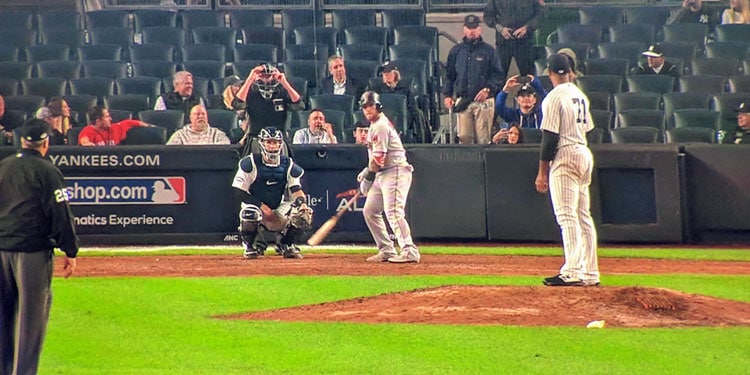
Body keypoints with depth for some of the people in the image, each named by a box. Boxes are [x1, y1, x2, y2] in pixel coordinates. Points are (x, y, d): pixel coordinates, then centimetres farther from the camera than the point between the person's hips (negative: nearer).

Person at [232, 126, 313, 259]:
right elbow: (238, 192, -12)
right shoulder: (250, 163, -10)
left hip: (278, 209, 3)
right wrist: (262, 206, -19)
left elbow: (296, 189, -6)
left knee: (304, 213, -22)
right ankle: (251, 247, -7)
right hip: (256, 205, -3)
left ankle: (286, 245, 6)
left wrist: (301, 201, -31)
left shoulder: (288, 165, 0)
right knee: (250, 212, -39)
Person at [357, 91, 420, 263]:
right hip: (383, 174, 11)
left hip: (395, 171, -11)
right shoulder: (375, 125, 20)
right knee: (370, 210, 11)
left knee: (393, 211, -21)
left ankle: (409, 251, -28)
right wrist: (367, 172, 13)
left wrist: (368, 174, -6)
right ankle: (386, 250, 11)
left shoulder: (380, 126, -12)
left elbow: (378, 157, -17)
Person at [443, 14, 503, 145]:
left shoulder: (488, 51, 5)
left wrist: (488, 89, -13)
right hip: (462, 102, 2)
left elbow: (497, 75, 3)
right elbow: (449, 75, 17)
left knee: (483, 138, -5)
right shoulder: (456, 51, 14)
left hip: (483, 101, -2)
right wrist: (447, 94, 7)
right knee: (464, 137, -3)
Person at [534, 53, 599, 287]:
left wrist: (542, 172, -11)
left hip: (565, 156, -8)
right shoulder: (580, 95, 14)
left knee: (567, 215, -13)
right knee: (584, 216, 12)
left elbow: (550, 137, -14)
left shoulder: (554, 98, -11)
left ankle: (572, 272, -21)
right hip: (585, 154, 8)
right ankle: (590, 273, 12)